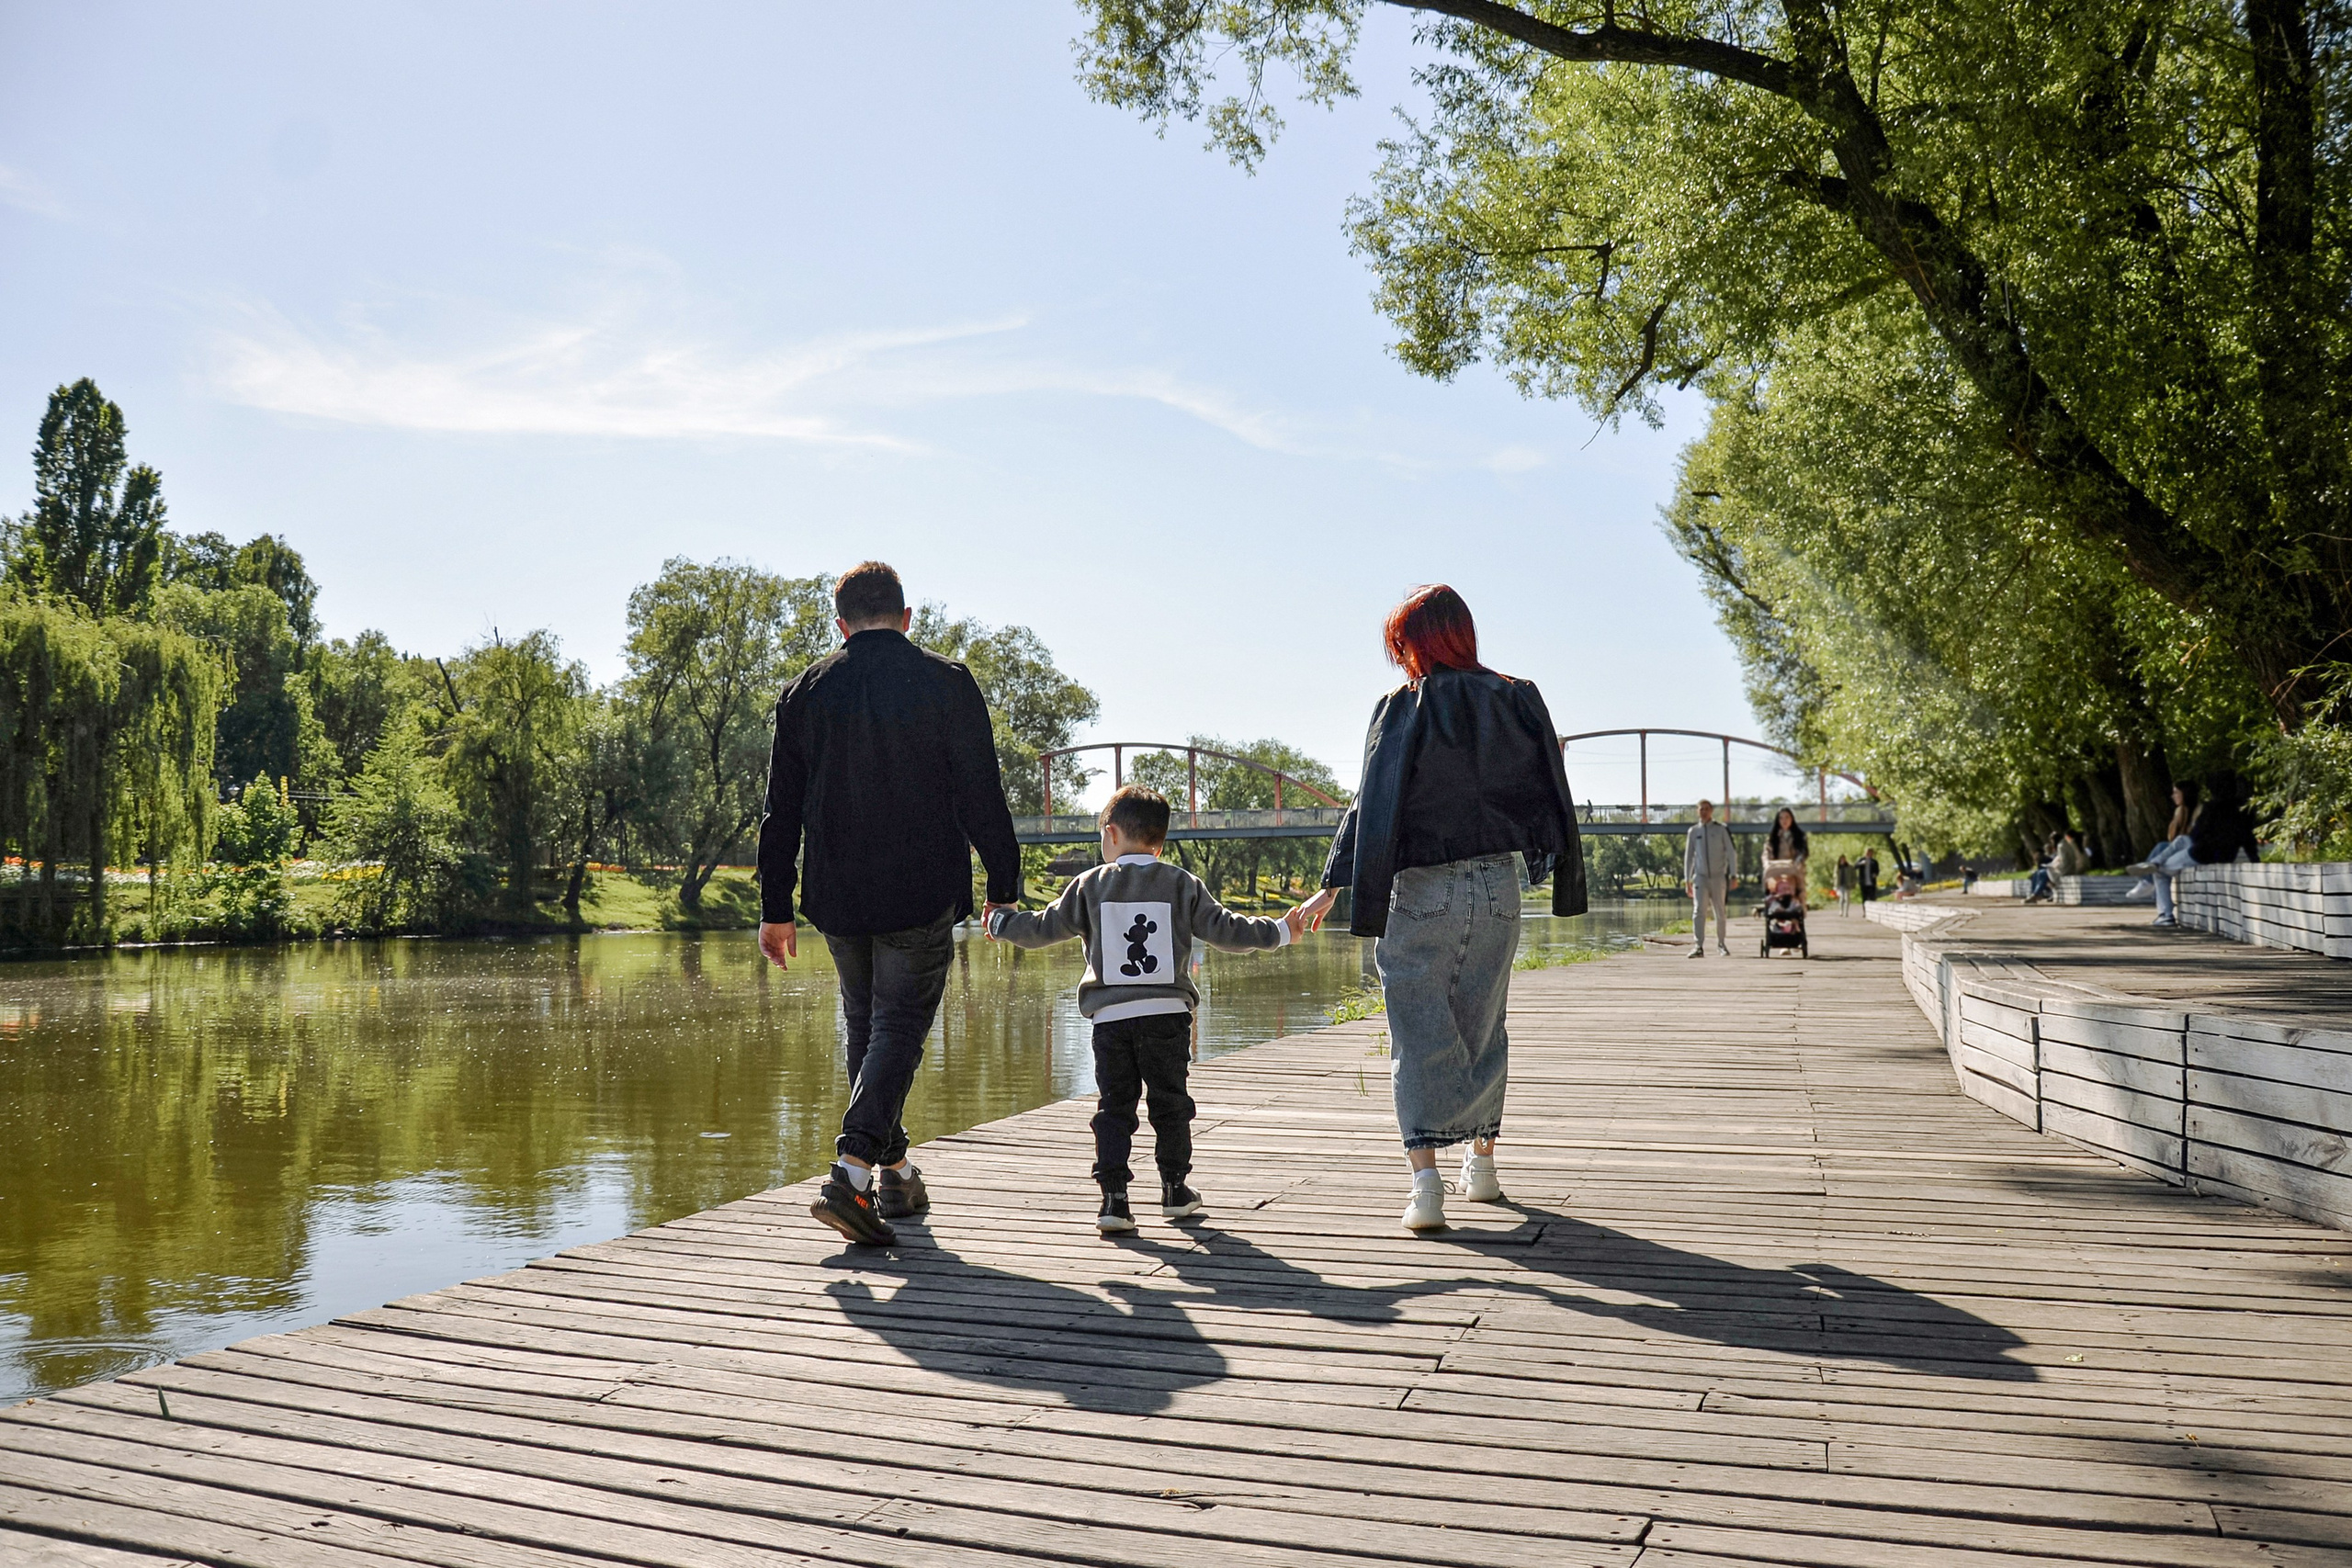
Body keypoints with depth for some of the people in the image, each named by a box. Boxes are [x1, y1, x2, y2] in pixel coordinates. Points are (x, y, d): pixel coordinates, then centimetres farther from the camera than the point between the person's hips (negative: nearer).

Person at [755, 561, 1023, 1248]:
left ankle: (894, 1172, 27)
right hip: (922, 896, -3)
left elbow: (782, 810, 7)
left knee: (863, 1025, 18)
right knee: (900, 1028, 0)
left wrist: (776, 907, 12)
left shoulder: (805, 691, 6)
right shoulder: (946, 683, -4)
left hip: (837, 896, 4)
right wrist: (1004, 888, 1)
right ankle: (851, 1173, -17)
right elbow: (981, 796, -6)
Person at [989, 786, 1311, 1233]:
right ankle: (1175, 1189, 21)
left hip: (1111, 1016, 0)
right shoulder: (1182, 884, 3)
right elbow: (1224, 930, 2)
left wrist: (1001, 922, 26)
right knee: (1170, 1102, 13)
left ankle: (1113, 1197, -2)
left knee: (1114, 1107, 5)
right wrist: (1279, 931, 14)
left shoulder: (1090, 885, 4)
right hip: (1168, 1014, 0)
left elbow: (1044, 928, 8)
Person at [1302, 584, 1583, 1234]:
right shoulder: (1518, 701, 3)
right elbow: (1550, 794, 8)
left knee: (1420, 1037, 0)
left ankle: (1426, 1183, -10)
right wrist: (1558, 877, 20)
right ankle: (1481, 1163, 30)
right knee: (1483, 1029, 19)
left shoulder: (1404, 709, -8)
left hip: (1421, 893, -4)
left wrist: (1332, 886, -8)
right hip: (1497, 888, 4)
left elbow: (1372, 804, -11)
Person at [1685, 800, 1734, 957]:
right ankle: (1698, 947, -16)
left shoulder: (1721, 830, 2)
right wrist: (1687, 880, 7)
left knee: (1721, 912, 7)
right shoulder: (1693, 831, 7)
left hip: (1718, 876, 0)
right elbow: (1688, 856, 11)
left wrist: (1733, 875, -4)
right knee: (1698, 911, -12)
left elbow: (1730, 853, 3)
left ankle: (1721, 944, 24)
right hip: (1700, 877, 0)